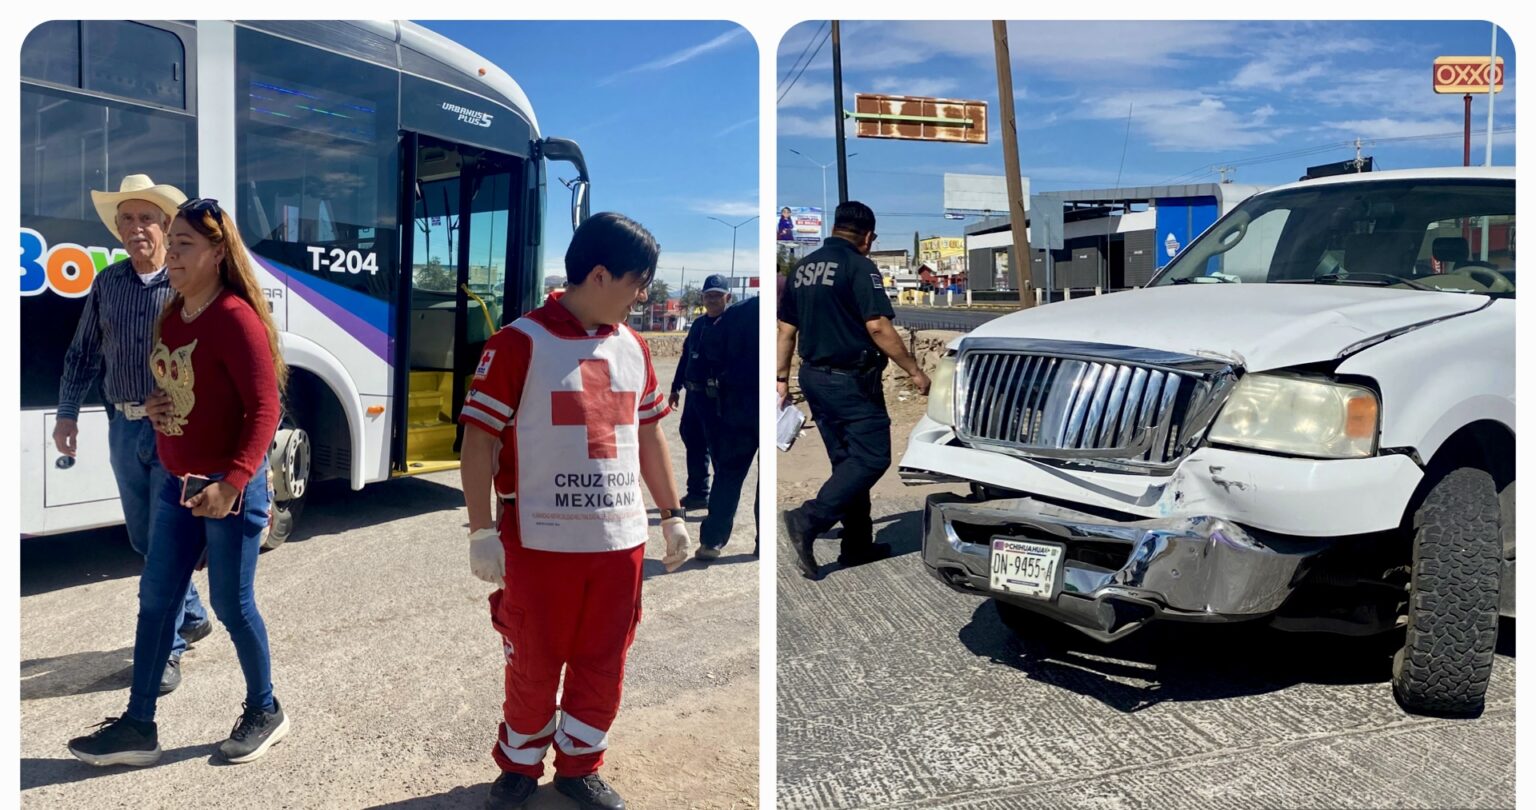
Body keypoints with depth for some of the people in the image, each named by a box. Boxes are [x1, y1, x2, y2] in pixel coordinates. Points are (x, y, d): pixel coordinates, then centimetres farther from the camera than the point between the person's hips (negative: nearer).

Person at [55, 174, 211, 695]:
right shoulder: (107, 283, 8)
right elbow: (83, 353, 14)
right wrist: (68, 413, 10)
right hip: (125, 428, 6)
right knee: (144, 539, 15)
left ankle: (167, 649, 10)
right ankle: (192, 616, 35)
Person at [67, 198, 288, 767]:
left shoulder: (235, 318, -18)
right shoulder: (171, 316, 8)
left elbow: (264, 408, -22)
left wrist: (231, 483, -29)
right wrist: (154, 407, -1)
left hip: (230, 489, -8)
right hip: (177, 484, 8)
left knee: (232, 604, 4)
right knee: (155, 599, 12)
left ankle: (265, 711, 24)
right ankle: (138, 726, 24)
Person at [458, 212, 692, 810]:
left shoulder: (633, 347, 8)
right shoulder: (519, 342, -10)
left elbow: (649, 434, 16)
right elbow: (479, 439, -9)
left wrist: (672, 514, 15)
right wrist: (482, 531, -12)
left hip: (620, 539, 5)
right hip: (539, 541, -5)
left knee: (604, 665, 13)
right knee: (533, 665, 10)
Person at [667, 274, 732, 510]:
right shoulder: (698, 324, 15)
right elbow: (686, 356, 21)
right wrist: (676, 388, 20)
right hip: (694, 393, 8)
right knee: (692, 439, 16)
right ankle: (698, 493, 29)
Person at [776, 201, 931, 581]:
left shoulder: (803, 268, 11)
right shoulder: (859, 266, -11)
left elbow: (786, 329, 13)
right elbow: (877, 327, -19)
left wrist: (782, 378, 19)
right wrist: (914, 371, -13)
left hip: (814, 376, 8)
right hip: (851, 380, -8)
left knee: (847, 460, 14)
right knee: (872, 457, -5)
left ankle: (858, 543, 17)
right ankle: (808, 520, -16)